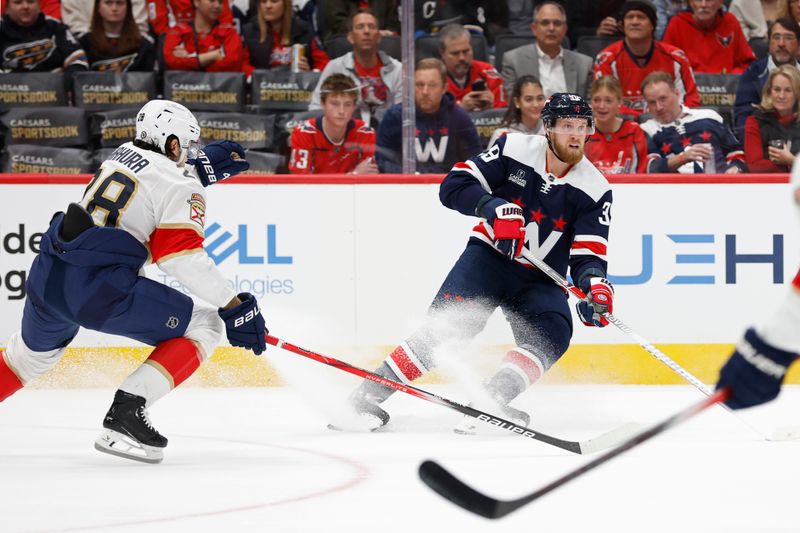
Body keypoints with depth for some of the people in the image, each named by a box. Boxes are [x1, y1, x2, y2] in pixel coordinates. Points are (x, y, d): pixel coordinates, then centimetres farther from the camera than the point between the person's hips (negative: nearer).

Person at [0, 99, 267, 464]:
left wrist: (207, 165, 28)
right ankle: (125, 412, -8)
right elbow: (181, 257, -12)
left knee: (33, 351, 34)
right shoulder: (181, 188, -2)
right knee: (204, 327, 2)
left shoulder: (123, 154, 19)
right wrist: (234, 306, -11)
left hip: (47, 273, 8)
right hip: (100, 288, -8)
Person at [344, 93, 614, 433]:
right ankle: (369, 395, -19)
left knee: (551, 336, -24)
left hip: (541, 279, 3)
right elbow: (454, 186, -14)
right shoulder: (514, 149, -10)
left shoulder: (595, 190, -7)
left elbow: (588, 255, -10)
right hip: (489, 255, -3)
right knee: (450, 322, -21)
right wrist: (495, 207, -32)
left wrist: (594, 282, -33)